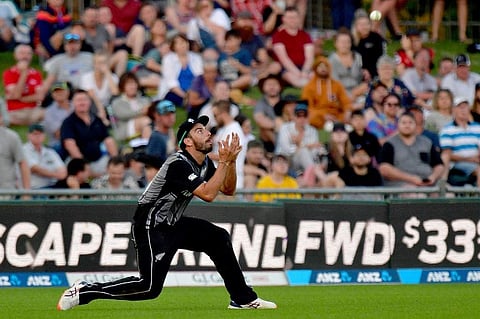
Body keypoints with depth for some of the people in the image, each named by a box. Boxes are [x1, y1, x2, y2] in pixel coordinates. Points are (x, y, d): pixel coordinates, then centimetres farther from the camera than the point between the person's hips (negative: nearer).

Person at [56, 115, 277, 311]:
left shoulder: (204, 163, 6)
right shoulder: (179, 164, -23)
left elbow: (228, 189, 9)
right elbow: (208, 194, -30)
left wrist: (231, 161, -7)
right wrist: (224, 162, -24)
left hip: (173, 224, 10)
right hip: (151, 228, -10)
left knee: (218, 238, 4)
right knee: (150, 287, -18)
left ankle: (243, 299, 12)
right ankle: (83, 292, -12)